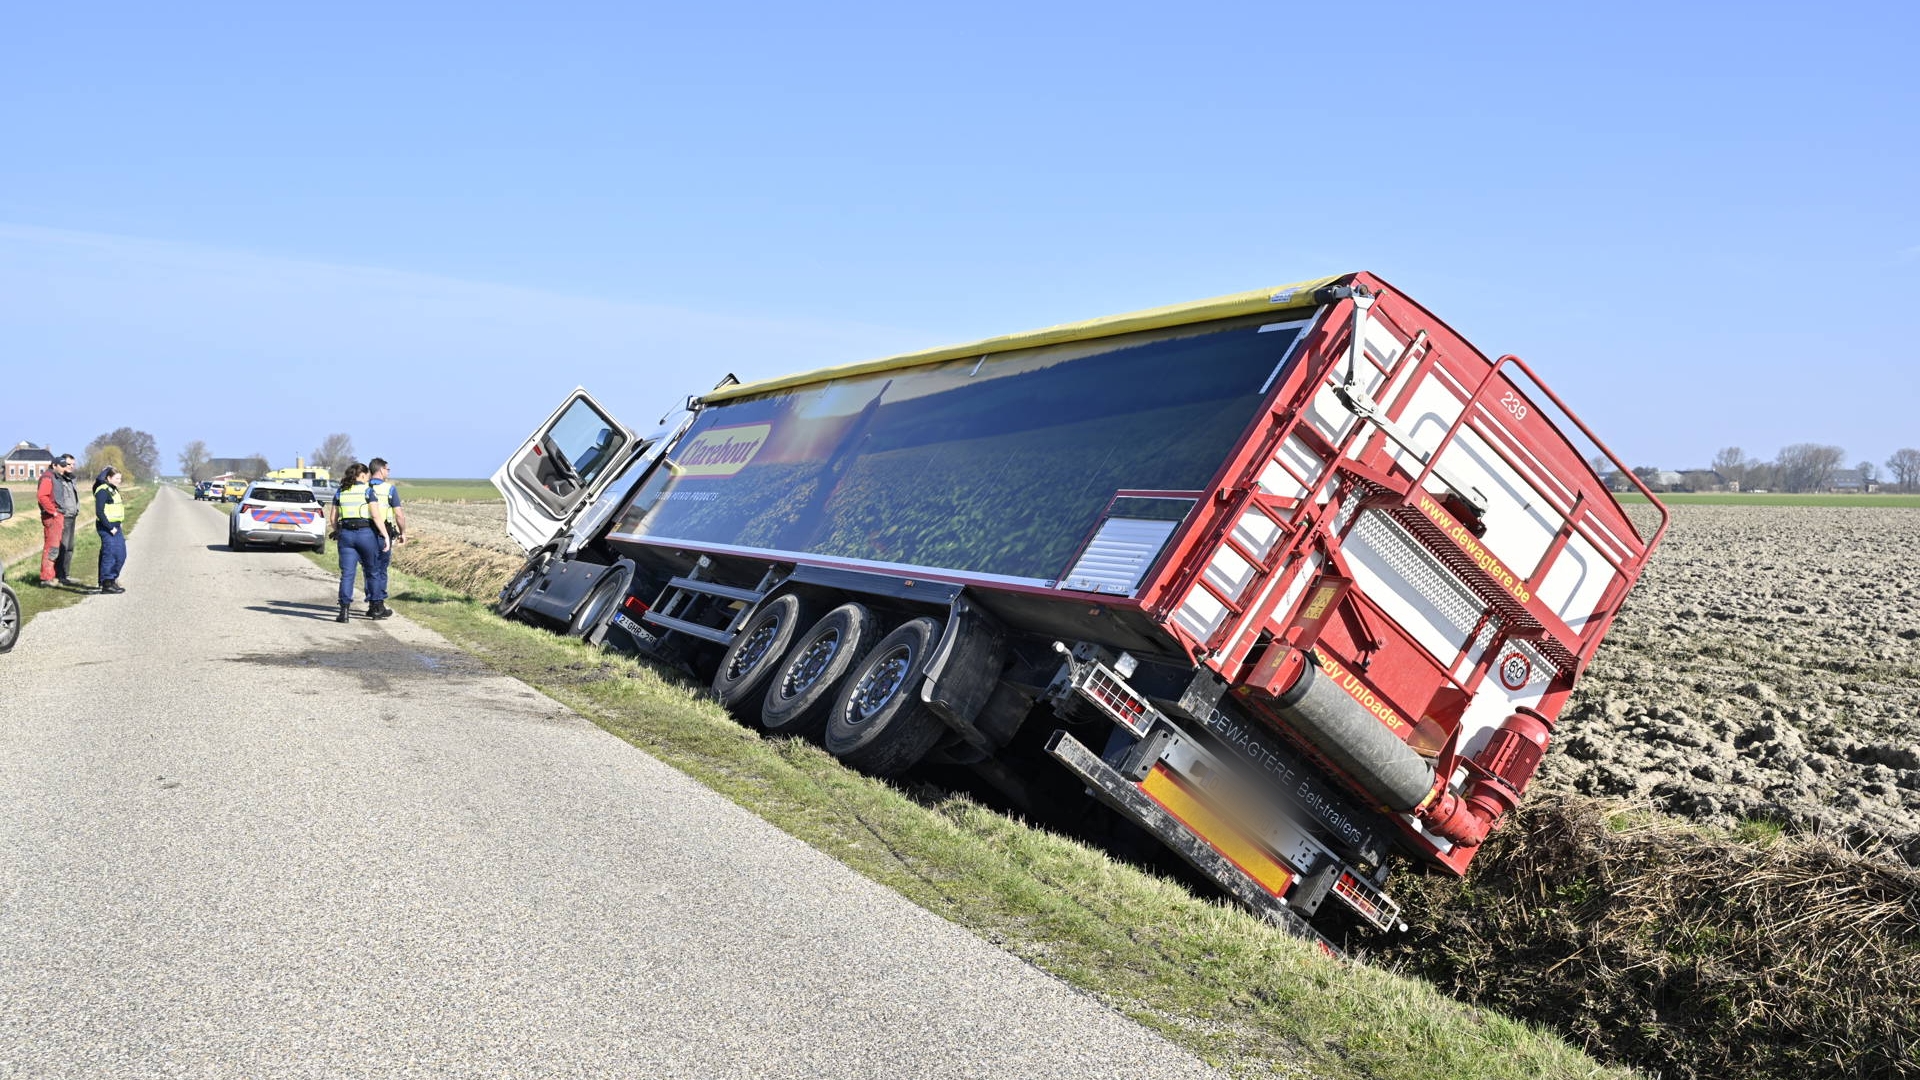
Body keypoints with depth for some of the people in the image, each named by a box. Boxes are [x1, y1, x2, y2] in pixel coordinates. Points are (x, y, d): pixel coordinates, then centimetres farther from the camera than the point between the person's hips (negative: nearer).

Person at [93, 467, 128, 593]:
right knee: (110, 555, -7)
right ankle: (107, 583, -2)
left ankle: (113, 579, 24)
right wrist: (110, 528, -18)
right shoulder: (102, 491, -13)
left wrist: (119, 525, 14)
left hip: (116, 527, 9)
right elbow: (99, 512, -18)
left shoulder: (113, 490, 16)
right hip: (106, 527, -9)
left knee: (121, 555, 12)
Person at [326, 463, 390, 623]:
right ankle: (375, 608, 18)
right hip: (366, 533, -3)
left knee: (347, 573, 1)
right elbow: (375, 516, -11)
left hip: (346, 533, 3)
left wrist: (337, 532, 28)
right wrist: (386, 536, -10)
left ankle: (344, 610, -10)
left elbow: (332, 518, 11)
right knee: (373, 572, 12)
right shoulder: (367, 490, -3)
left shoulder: (340, 492, 10)